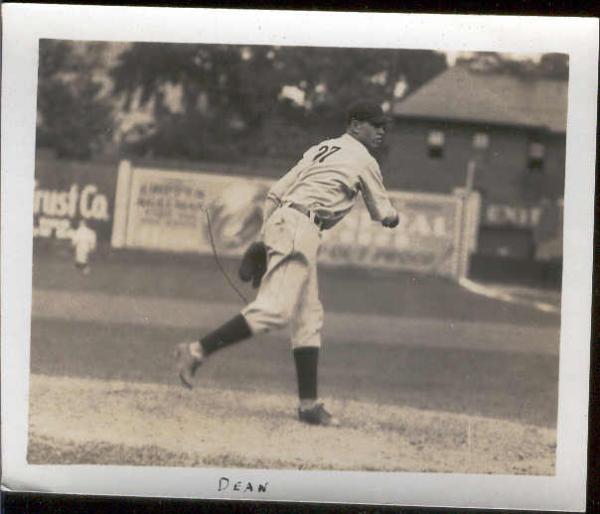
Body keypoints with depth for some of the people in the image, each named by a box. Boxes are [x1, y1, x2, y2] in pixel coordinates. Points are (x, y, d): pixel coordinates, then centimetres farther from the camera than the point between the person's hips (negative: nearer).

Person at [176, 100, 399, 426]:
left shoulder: (320, 149, 25)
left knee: (308, 318, 9)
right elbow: (384, 216, 11)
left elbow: (274, 193, 20)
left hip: (279, 221, 9)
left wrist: (264, 238, 21)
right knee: (275, 310, -17)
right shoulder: (364, 160, 3)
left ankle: (309, 405, 8)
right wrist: (391, 216, 34)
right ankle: (198, 352, -23)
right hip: (300, 228, -9)